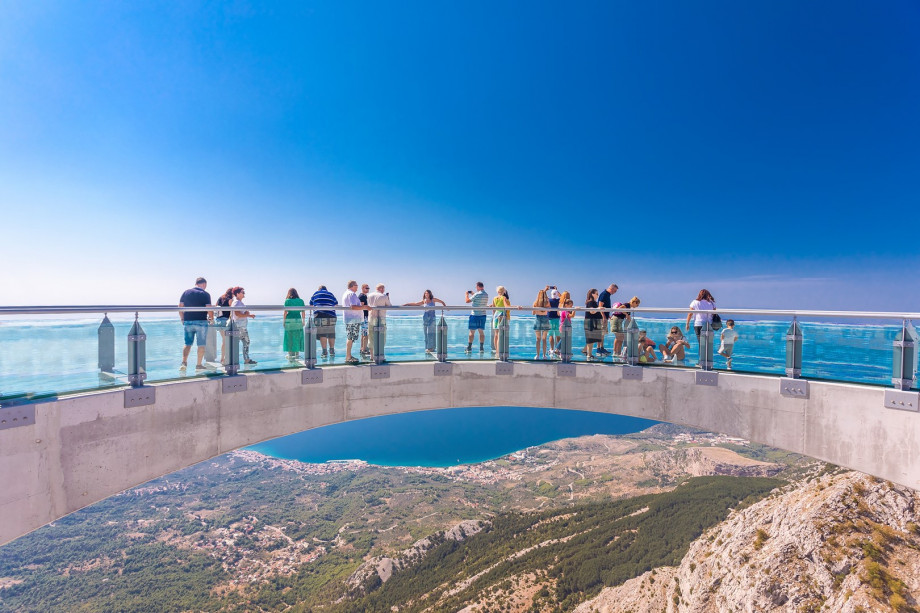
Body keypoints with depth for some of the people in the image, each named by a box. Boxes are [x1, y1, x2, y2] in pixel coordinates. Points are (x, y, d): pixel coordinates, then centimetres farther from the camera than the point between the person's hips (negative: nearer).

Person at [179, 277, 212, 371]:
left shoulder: (186, 292, 6)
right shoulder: (205, 294, -6)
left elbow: (180, 307, 7)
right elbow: (209, 309, -12)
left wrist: (182, 318, 17)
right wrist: (211, 318, 5)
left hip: (188, 322, 4)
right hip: (201, 322, -4)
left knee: (187, 343, 14)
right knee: (201, 344, 5)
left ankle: (184, 363, 2)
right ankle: (199, 365, 8)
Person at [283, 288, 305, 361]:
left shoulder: (287, 301, -2)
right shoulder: (301, 300, 5)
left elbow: (285, 312, -5)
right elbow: (303, 312, 6)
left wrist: (284, 321, 3)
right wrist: (303, 321, 14)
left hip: (289, 320, -2)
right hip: (298, 320, 2)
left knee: (289, 338, 4)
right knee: (297, 337, 12)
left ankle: (290, 355, 6)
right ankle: (297, 354, 18)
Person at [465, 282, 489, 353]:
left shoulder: (477, 294, -14)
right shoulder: (486, 295, 8)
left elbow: (467, 301, -8)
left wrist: (467, 294, 9)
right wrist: (472, 294, 28)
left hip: (475, 315, -6)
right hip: (483, 315, 6)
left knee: (472, 332, 1)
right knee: (481, 331, 8)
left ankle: (469, 348, 4)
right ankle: (481, 348, 6)